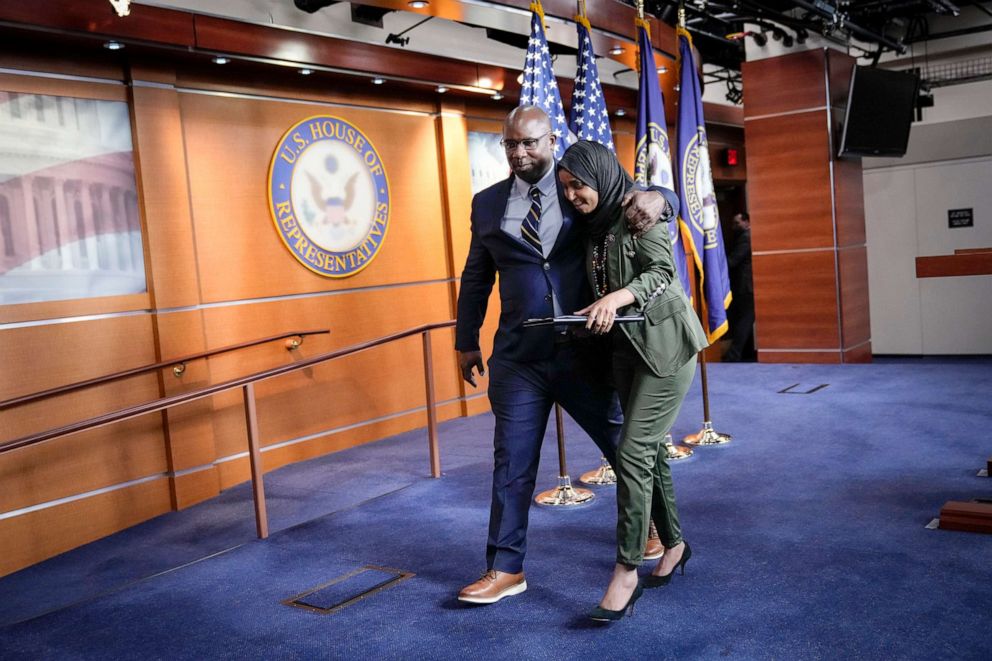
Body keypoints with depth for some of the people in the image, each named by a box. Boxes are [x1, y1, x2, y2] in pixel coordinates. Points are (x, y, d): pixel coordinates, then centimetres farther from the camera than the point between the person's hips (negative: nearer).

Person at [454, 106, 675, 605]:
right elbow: (475, 279, 14)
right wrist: (466, 340, 14)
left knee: (625, 445, 13)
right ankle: (505, 570, 18)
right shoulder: (488, 204, 8)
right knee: (512, 464, 6)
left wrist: (654, 198, -24)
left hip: (585, 351, -1)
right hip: (518, 358, 1)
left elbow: (647, 197, 0)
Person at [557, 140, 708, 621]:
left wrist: (616, 299, -35)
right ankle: (673, 543, 29)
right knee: (648, 448, 13)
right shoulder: (593, 228, 11)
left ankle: (626, 571, -5)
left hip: (664, 342, -8)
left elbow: (661, 271, -21)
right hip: (626, 347, 8)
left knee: (632, 452, -13)